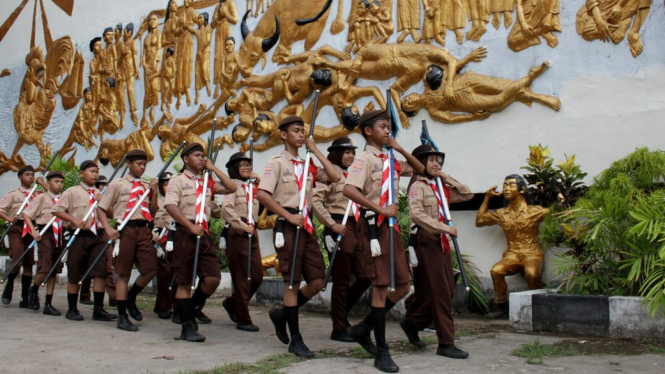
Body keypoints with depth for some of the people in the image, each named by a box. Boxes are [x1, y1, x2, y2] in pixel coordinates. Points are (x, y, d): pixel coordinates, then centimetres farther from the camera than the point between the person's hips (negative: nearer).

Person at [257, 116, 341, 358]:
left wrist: (315, 151, 5)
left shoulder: (307, 165, 16)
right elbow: (262, 194, -14)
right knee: (293, 281, -2)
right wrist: (289, 217, -15)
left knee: (317, 281, 2)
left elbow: (335, 177, 4)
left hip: (307, 225, 6)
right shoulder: (277, 162, -3)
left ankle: (282, 314, 24)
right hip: (288, 226, -6)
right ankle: (295, 340, 7)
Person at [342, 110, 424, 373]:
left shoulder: (391, 161, 15)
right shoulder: (365, 159, -8)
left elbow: (419, 170, 22)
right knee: (381, 287, -4)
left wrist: (400, 150, 7)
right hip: (374, 225, -8)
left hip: (390, 225, 8)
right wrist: (380, 210, -21)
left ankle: (363, 329, 24)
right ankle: (381, 353, 5)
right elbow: (349, 190, -23)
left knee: (402, 287, 10)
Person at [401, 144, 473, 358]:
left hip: (441, 241, 8)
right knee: (440, 292, -7)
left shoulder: (441, 187, 16)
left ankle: (412, 322, 25)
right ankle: (446, 343, -1)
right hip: (426, 241, -8)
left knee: (448, 290, 7)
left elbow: (468, 195, 14)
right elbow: (416, 214, -20)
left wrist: (446, 178, 8)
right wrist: (443, 227, -25)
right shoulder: (418, 186, -6)